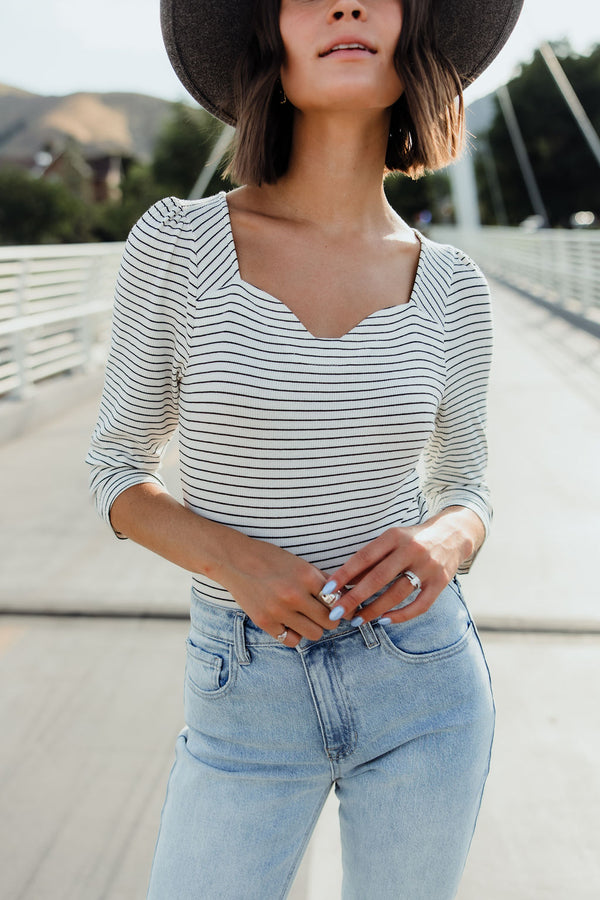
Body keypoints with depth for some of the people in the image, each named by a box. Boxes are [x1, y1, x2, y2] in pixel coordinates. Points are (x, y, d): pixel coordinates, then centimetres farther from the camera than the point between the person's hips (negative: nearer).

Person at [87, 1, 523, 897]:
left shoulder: (450, 286, -4)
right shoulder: (176, 244, -10)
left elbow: (462, 490, 7)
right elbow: (118, 470, -1)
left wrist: (441, 545, -17)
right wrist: (236, 561, -20)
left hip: (421, 683, 2)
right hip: (250, 705, -1)